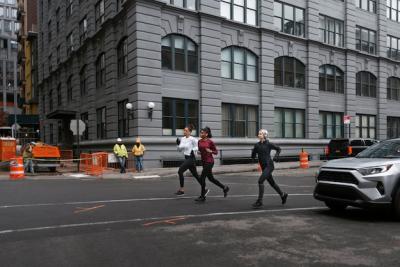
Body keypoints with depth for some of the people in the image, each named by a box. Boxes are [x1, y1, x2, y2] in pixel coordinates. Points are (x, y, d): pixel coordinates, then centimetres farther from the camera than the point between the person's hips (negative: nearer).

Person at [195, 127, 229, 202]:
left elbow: (216, 152, -3)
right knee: (211, 178, 14)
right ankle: (224, 188, 32)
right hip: (203, 161, 7)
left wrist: (210, 151, -21)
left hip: (209, 161, -7)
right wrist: (199, 152, -1)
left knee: (202, 178, -8)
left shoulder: (210, 142, -10)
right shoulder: (199, 141, 7)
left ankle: (202, 196, 4)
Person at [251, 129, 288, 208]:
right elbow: (253, 156, 7)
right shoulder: (257, 145, 6)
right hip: (263, 167, 7)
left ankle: (259, 201, -12)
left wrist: (276, 156, -8)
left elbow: (278, 149, 6)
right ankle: (283, 194, 38)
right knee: (272, 183, 17)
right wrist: (254, 150, -10)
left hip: (269, 166, -7)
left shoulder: (268, 144, -7)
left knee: (260, 181, -18)